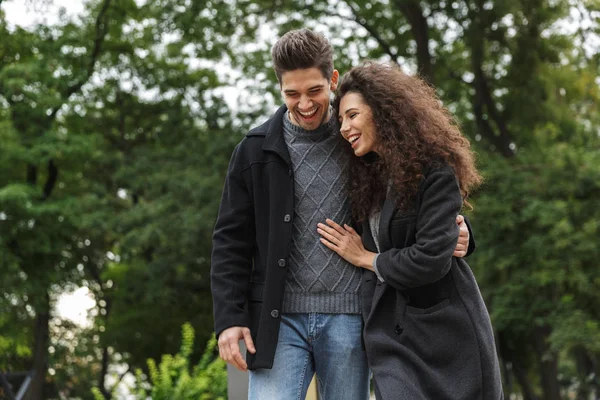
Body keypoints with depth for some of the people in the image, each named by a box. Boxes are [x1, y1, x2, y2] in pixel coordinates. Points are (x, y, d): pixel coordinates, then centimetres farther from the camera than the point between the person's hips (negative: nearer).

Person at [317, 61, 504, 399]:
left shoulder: (434, 171, -10)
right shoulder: (368, 176, 12)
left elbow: (431, 259, -17)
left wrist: (365, 258, -6)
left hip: (446, 333, -5)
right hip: (392, 339, 5)